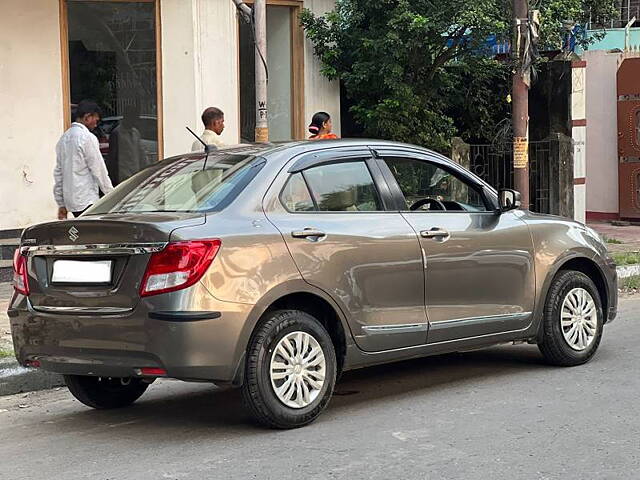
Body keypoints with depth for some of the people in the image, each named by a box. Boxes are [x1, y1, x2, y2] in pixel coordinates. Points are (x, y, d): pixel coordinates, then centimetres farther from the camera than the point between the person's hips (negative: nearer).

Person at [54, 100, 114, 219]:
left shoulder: (64, 138, 14)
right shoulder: (88, 138, -11)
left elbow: (58, 172, 16)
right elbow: (99, 170, -11)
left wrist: (61, 204, 20)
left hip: (70, 200, 8)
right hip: (87, 200, -8)